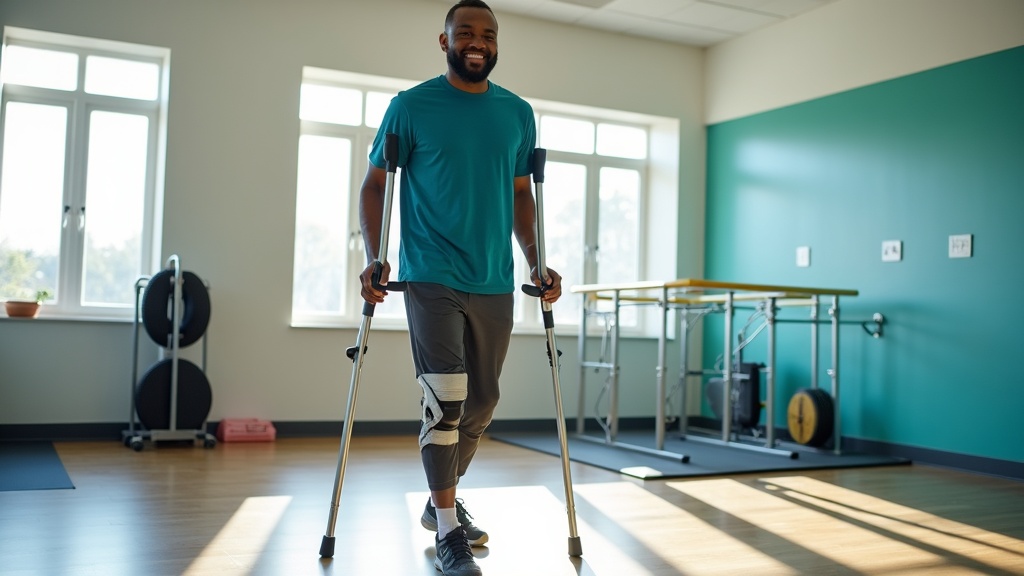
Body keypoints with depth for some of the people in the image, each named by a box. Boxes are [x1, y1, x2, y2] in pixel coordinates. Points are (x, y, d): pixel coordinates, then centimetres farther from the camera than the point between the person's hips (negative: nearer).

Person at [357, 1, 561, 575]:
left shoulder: (518, 114, 9)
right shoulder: (411, 107, -1)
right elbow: (375, 185, 3)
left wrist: (537, 265, 7)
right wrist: (374, 258, -10)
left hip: (495, 283, 4)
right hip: (431, 278, -4)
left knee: (482, 402, 12)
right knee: (445, 399, -11)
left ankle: (443, 497, 34)